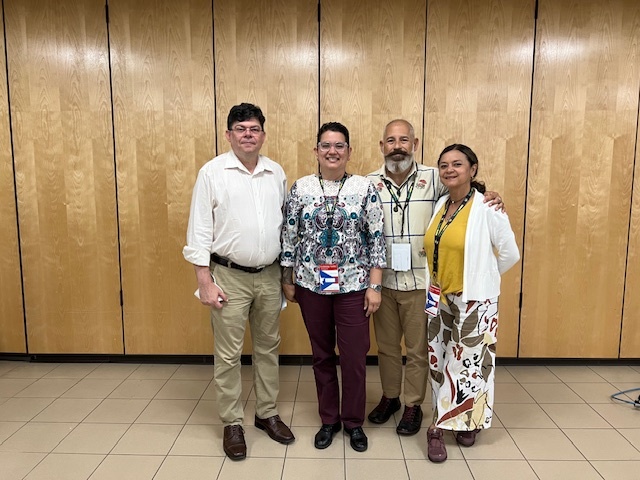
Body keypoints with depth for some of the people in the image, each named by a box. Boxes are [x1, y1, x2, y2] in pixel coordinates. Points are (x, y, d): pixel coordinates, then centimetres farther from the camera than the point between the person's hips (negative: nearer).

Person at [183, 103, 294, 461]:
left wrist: (289, 274, 10)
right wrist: (205, 281, -11)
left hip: (270, 275, 4)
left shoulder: (277, 173, 6)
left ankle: (267, 413, 32)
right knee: (229, 354, 5)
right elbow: (200, 230, -7)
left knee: (268, 348, 15)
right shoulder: (212, 172, -6)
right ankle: (232, 423, 23)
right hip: (229, 277, -4)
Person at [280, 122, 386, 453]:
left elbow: (377, 239, -3)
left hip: (353, 286, -1)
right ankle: (329, 420, 32)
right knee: (321, 355, 14)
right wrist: (287, 281, 5)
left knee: (354, 357, 5)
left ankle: (354, 422, 28)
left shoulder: (364, 188, -3)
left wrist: (375, 286, -7)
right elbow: (288, 237, 4)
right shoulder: (300, 188, 0)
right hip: (311, 285, 2)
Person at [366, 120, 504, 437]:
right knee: (386, 346, 18)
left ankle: (413, 405, 32)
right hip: (382, 281, 2)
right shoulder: (370, 183, -3)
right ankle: (389, 397, 40)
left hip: (419, 282, -2)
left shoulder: (434, 178, -7)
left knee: (418, 349, 12)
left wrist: (491, 199, -12)